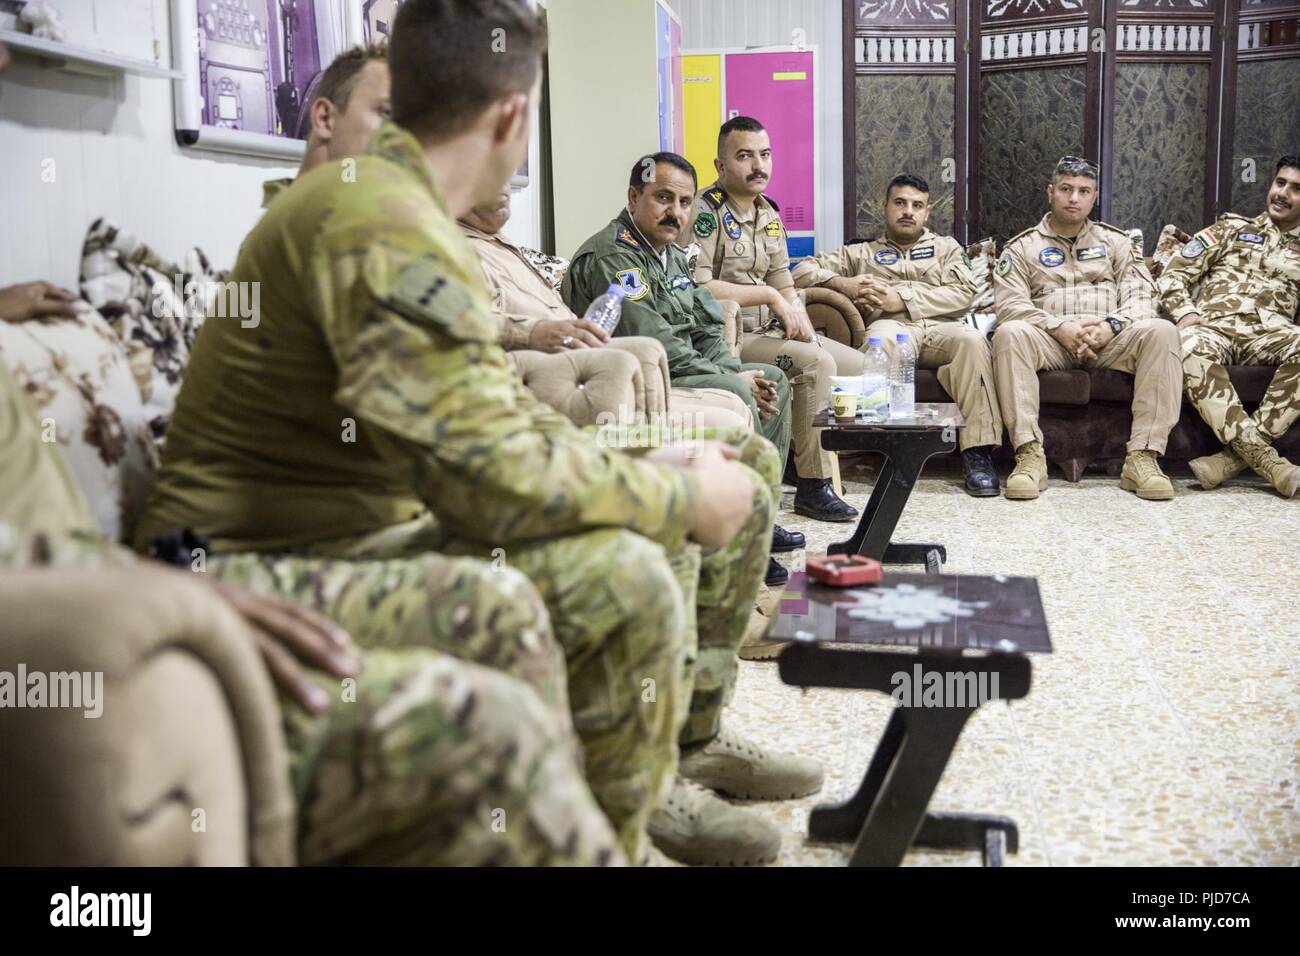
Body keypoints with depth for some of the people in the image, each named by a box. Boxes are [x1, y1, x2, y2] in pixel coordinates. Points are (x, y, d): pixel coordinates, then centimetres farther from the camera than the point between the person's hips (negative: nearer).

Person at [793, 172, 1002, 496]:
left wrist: (902, 299, -2)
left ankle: (978, 449, -37)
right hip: (891, 326, -1)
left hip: (941, 327, 1)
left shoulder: (946, 247, 29)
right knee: (883, 340, -39)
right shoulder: (861, 253, 30)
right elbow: (803, 270, 22)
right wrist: (842, 283, 1)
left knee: (971, 339, -35)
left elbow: (963, 293, 9)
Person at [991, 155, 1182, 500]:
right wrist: (1060, 327, -15)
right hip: (1049, 340, -1)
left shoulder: (1115, 241, 22)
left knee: (1161, 332, -28)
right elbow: (1009, 304, 0)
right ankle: (1030, 456, -38)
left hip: (1108, 341, 2)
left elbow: (1141, 296, 9)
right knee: (1010, 333, -34)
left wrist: (1110, 326, -13)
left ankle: (1142, 457, -32)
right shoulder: (1022, 246, 15)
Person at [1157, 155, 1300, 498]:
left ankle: (1237, 453, -38)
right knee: (1191, 348, -40)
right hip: (1213, 327, -1)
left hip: (1267, 335, 1)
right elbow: (1174, 273, 14)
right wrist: (1184, 313, -6)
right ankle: (1263, 456, -43)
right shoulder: (1232, 228, 23)